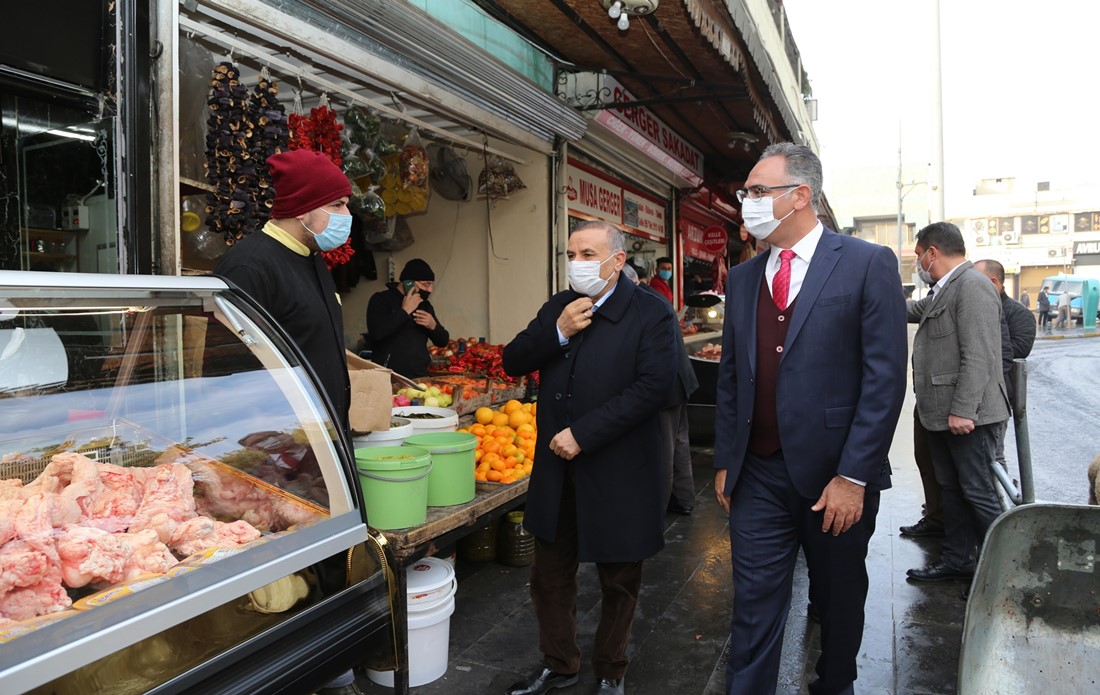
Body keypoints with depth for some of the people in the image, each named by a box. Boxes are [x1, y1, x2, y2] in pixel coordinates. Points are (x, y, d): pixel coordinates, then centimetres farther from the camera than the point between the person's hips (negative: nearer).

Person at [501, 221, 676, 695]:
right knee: (550, 577, 16)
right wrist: (558, 331, -12)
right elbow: (513, 362, 5)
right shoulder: (558, 307, 8)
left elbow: (652, 387, -20)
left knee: (619, 582, 13)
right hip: (556, 469, 5)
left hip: (617, 473, -5)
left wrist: (582, 434, -22)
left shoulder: (650, 313, -10)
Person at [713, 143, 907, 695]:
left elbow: (885, 377, -12)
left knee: (840, 602, 18)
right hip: (757, 476, 3)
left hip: (836, 478, -3)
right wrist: (725, 462, 8)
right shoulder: (742, 277, 8)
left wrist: (853, 476, -15)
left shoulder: (868, 265, -7)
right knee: (753, 607, 6)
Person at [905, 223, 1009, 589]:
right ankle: (956, 559, 26)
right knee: (952, 489, 15)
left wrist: (963, 410, -24)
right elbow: (913, 310, 35)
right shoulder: (943, 292, 15)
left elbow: (977, 356, -22)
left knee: (977, 492, -3)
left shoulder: (972, 285, -16)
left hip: (967, 415, -10)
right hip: (943, 415, 10)